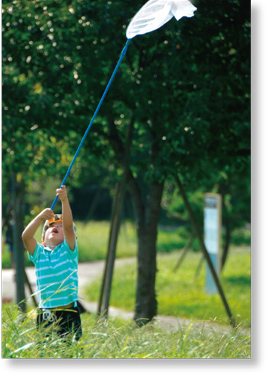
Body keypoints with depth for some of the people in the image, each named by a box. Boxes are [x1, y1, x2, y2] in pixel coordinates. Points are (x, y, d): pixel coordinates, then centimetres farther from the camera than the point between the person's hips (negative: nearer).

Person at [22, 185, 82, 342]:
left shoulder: (68, 250, 6)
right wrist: (40, 217, -17)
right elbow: (26, 236, -5)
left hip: (69, 311, -2)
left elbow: (68, 226, -9)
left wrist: (64, 200, -20)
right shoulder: (39, 253, 11)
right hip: (45, 313, 2)